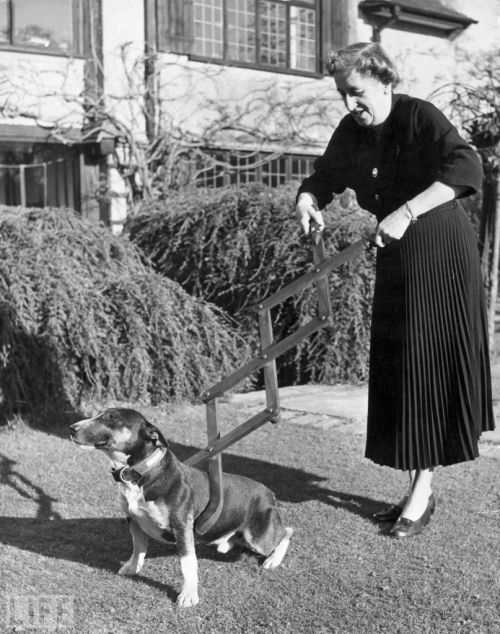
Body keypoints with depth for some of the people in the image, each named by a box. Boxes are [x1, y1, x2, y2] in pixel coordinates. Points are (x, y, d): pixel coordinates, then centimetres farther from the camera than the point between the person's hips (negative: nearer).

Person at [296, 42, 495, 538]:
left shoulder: (420, 116, -17)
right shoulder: (350, 133, 2)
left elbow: (467, 170, -30)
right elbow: (322, 179, 11)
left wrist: (406, 212, -37)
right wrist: (307, 202, -12)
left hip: (442, 257, -7)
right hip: (394, 260, 7)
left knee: (431, 367, -5)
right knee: (395, 371, 6)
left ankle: (423, 491, 4)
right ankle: (415, 487, 16)